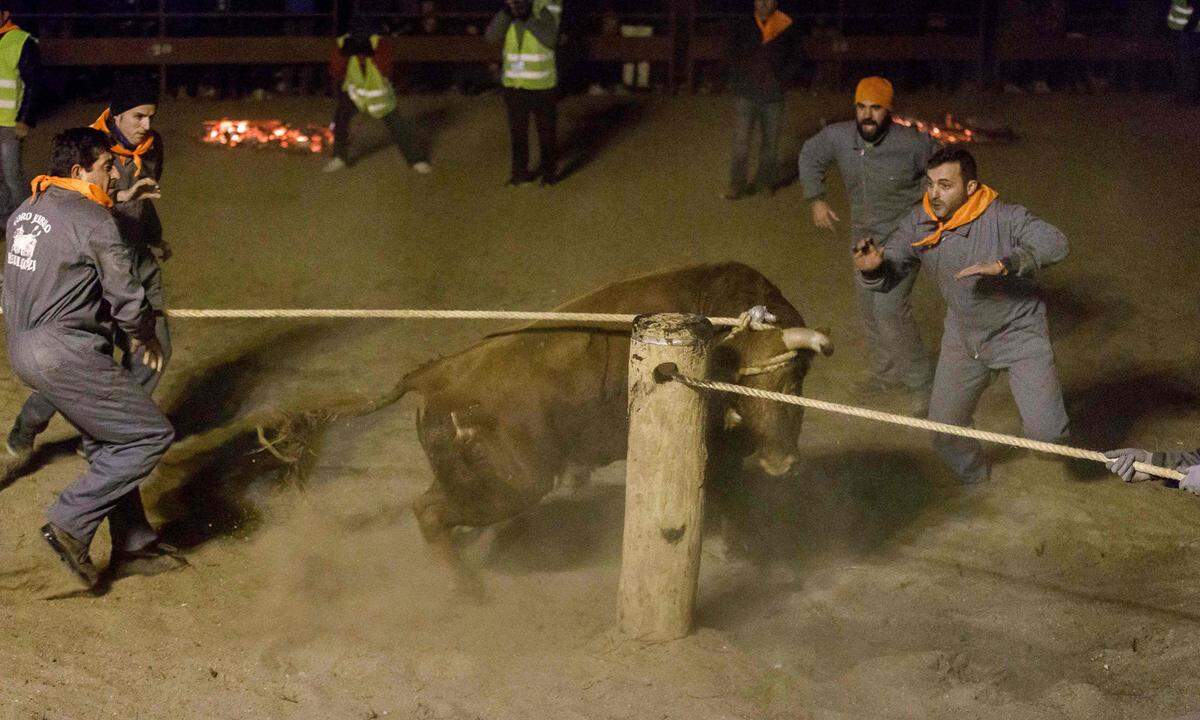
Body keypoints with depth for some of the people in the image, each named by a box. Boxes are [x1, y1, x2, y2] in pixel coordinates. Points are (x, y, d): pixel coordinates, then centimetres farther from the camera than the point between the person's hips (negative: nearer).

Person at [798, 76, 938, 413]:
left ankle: (920, 381, 0)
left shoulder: (911, 143, -24)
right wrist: (816, 199, 0)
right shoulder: (839, 136, -13)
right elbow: (810, 155, 8)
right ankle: (886, 372, 41)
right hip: (865, 234, 6)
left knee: (889, 307, -17)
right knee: (868, 306, 18)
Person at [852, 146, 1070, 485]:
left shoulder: (1004, 218, -25)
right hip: (963, 336, 4)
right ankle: (974, 482, 42)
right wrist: (872, 267, -31)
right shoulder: (919, 225, -12)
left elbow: (1054, 244, -36)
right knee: (945, 430, 10)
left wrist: (1003, 265, -49)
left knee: (1046, 434, -13)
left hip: (1019, 332, -4)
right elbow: (887, 278, -6)